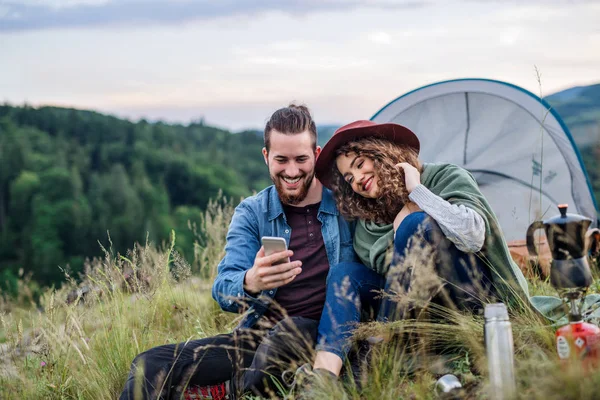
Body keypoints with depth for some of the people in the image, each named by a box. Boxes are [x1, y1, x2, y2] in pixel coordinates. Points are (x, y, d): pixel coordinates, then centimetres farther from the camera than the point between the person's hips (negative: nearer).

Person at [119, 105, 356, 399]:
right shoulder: (251, 213, 6)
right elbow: (223, 291, -7)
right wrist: (250, 283, -30)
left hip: (325, 334, -2)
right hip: (258, 336, 2)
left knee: (288, 331, -37)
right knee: (151, 365, -15)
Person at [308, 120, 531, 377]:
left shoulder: (446, 178, -6)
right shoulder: (367, 222, 8)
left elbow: (473, 237, -27)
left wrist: (417, 190, -19)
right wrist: (398, 225, -16)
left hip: (482, 296, -5)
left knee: (416, 223, -26)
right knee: (345, 274, -13)